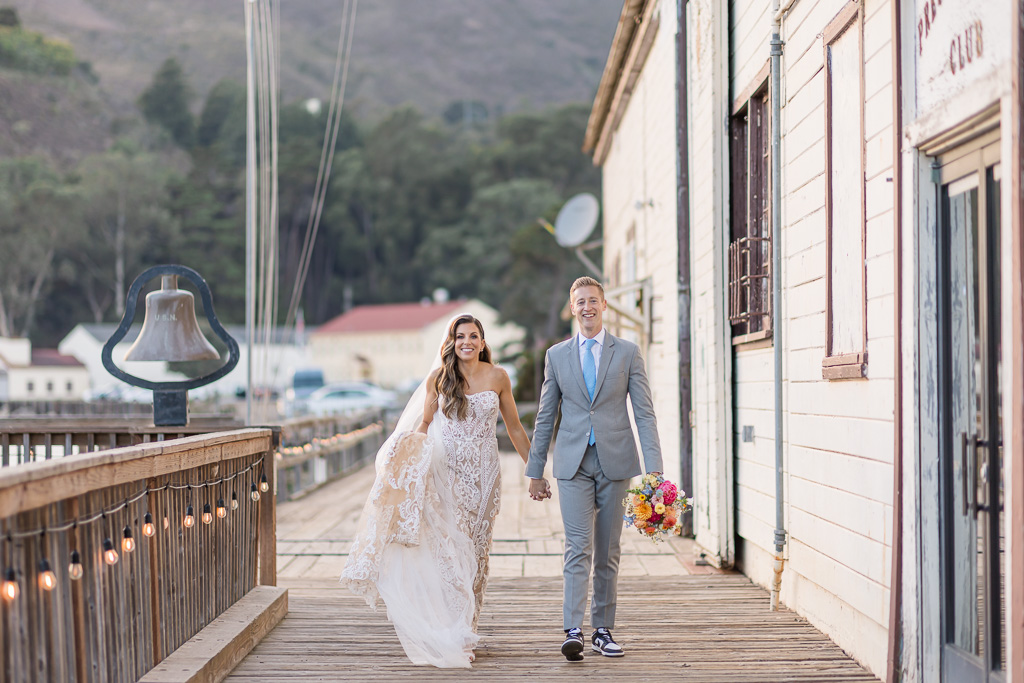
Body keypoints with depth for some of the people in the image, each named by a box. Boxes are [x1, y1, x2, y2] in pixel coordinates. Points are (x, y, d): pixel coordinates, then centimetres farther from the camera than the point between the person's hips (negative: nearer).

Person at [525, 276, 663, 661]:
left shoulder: (628, 353, 4)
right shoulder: (557, 355, 8)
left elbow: (644, 413, 1)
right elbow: (545, 417, 12)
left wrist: (653, 466, -9)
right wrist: (535, 470, 11)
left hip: (615, 462, 0)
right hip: (573, 463, 0)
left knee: (607, 553, 7)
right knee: (578, 548, -11)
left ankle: (603, 630, 16)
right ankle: (572, 632, -15)